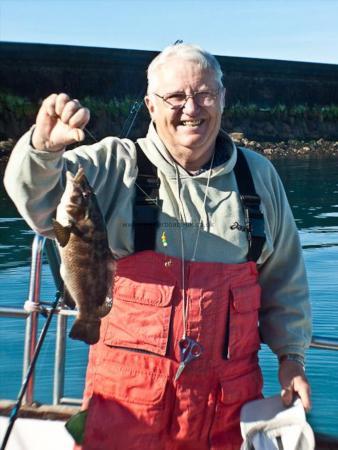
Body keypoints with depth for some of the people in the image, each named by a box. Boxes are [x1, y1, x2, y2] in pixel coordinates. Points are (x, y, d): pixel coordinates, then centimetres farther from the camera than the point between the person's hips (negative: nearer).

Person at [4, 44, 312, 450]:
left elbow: (284, 277, 12)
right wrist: (44, 146, -37)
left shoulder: (258, 176, 5)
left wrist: (291, 355, 11)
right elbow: (38, 202, -18)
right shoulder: (114, 167, -4)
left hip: (231, 389, 3)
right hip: (129, 384, -2)